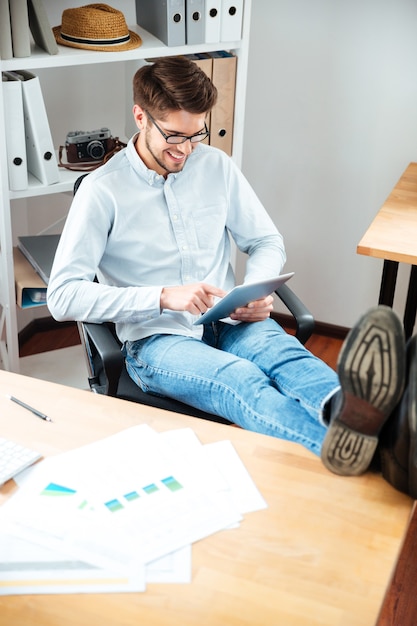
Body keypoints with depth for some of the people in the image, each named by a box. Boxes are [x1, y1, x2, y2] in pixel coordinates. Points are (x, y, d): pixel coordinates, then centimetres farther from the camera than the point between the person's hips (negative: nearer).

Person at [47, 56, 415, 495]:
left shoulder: (216, 167, 9)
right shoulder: (102, 191, -5)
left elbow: (267, 242, 17)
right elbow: (63, 296, -11)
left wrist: (256, 293, -7)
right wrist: (163, 297, -21)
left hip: (228, 324, 5)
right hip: (157, 342, -4)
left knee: (285, 352, -32)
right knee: (241, 378, -37)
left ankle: (349, 410, -66)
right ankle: (351, 446, -66)